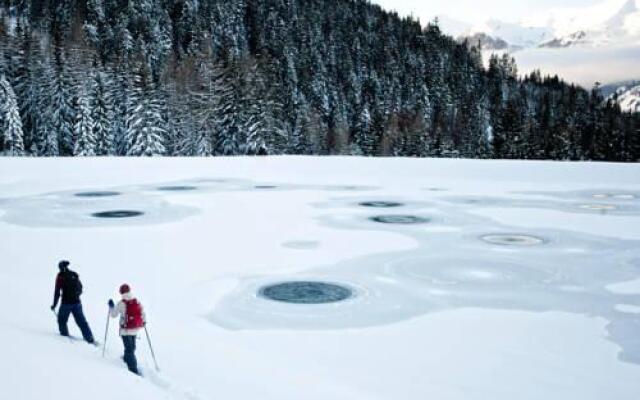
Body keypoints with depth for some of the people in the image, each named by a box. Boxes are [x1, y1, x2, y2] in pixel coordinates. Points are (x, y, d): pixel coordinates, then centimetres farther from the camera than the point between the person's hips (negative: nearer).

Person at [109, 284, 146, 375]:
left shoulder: (121, 303, -17)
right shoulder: (137, 302, -5)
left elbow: (113, 314, -7)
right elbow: (142, 313, 4)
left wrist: (111, 306, 10)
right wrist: (143, 321, 22)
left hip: (126, 330, -5)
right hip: (136, 329, 5)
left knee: (129, 349, 0)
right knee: (132, 346, 26)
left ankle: (134, 369, -4)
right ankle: (127, 358, 52)